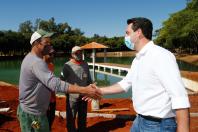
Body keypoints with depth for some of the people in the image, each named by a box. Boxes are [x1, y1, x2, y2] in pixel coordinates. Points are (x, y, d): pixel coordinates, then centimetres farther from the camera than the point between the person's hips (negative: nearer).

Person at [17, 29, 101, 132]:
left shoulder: (31, 58, 8)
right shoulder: (36, 62, -26)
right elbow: (55, 84, -38)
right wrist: (85, 90, -41)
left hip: (30, 110, 10)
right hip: (33, 113, -10)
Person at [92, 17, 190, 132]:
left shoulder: (161, 55, -19)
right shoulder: (137, 60, 9)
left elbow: (179, 97, -24)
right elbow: (125, 84, 18)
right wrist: (99, 91, 17)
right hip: (140, 121, 9)